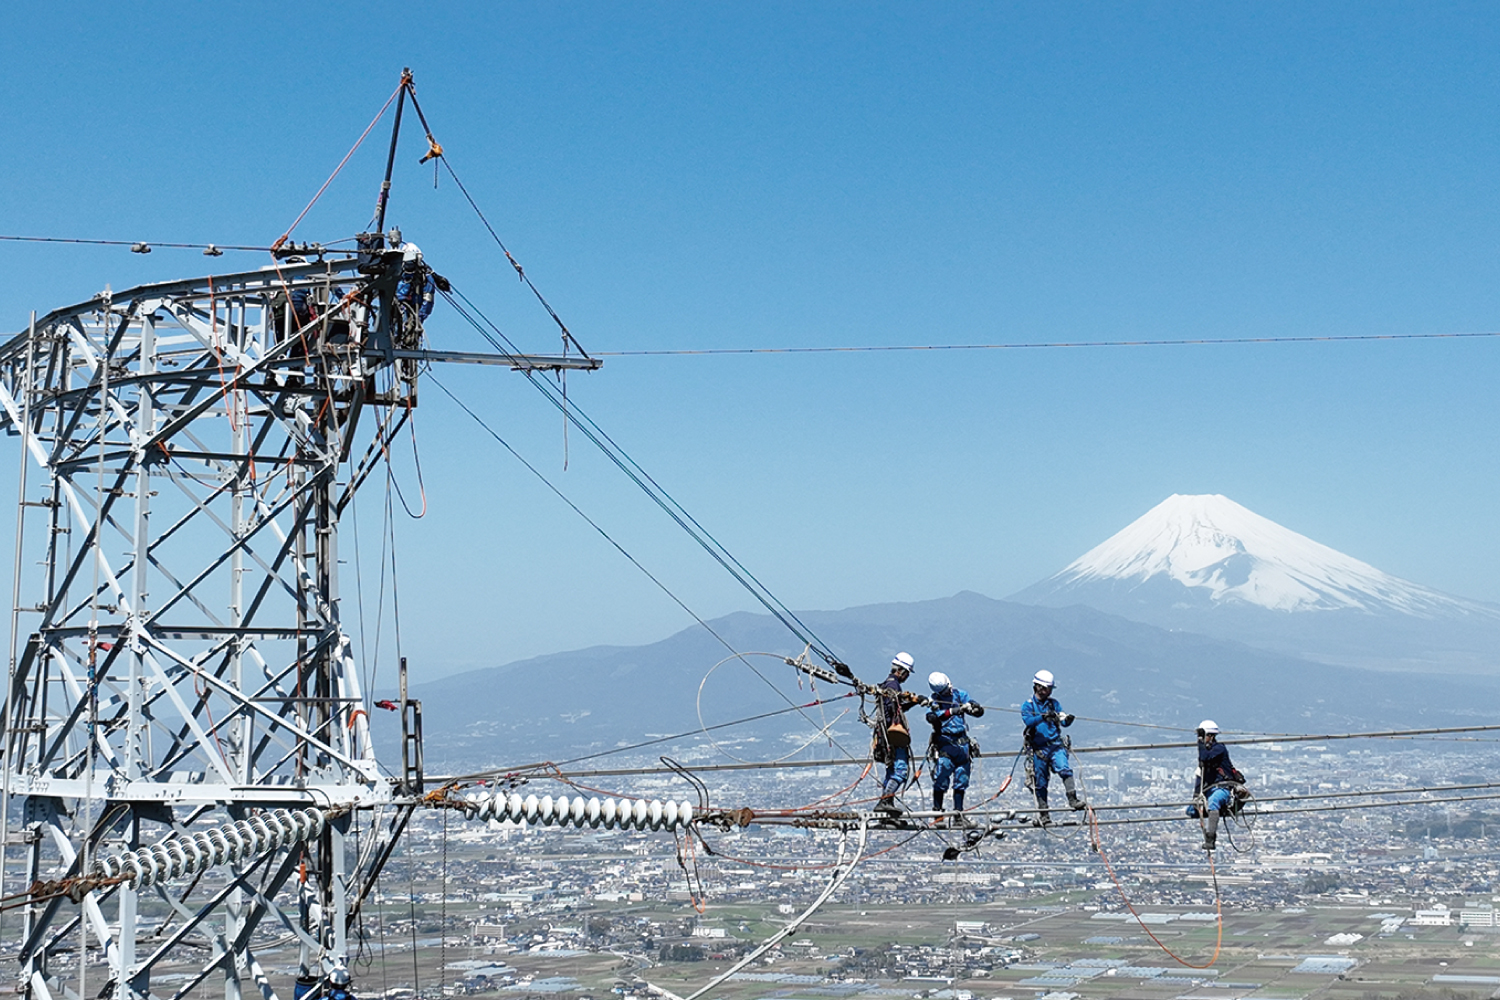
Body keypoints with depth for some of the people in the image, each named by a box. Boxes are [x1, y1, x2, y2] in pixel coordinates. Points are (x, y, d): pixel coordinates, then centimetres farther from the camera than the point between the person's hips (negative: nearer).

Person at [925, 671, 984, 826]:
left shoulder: (960, 695, 7)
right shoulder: (934, 701, -1)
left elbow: (978, 711, 4)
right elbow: (932, 717, -22)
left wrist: (975, 708, -21)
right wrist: (951, 711, -34)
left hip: (962, 743, 3)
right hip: (945, 742, -3)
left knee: (961, 781, 6)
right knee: (941, 779, -11)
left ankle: (958, 814, 12)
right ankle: (937, 813, -3)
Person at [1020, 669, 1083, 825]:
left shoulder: (1053, 703, 9)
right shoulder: (1028, 705, 2)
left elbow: (1063, 722, 2)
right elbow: (1027, 720, -17)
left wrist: (1067, 720, -23)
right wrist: (1043, 717, -35)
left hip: (1056, 745, 1)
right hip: (1039, 749, -1)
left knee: (1065, 769, -23)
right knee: (1041, 782, 4)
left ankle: (1073, 798, -28)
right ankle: (1043, 814, 12)